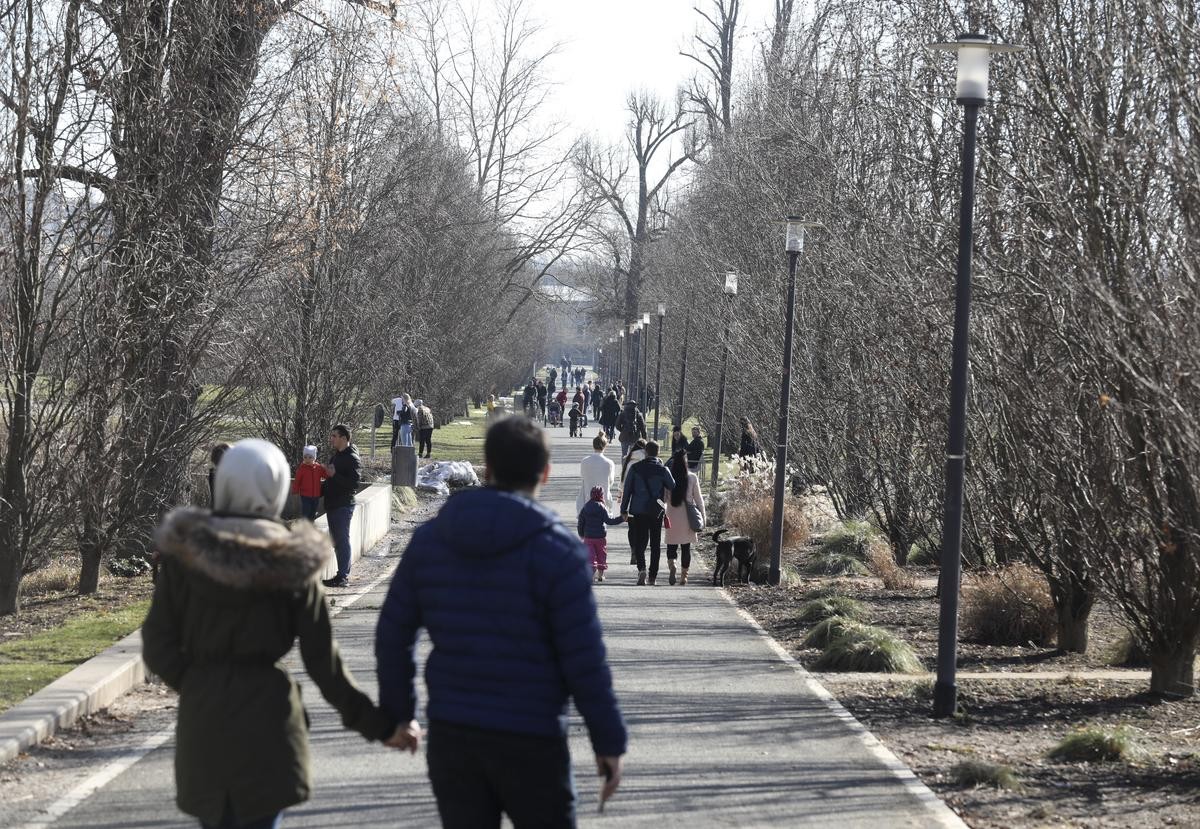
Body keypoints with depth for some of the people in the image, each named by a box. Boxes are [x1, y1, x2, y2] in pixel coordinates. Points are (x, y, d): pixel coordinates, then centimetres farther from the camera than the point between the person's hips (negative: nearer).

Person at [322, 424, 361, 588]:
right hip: (333, 505, 10)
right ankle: (343, 575, 19)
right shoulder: (337, 455, 15)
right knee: (337, 541, 13)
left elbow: (354, 483, -22)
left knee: (342, 541, -7)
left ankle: (343, 576, -3)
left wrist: (334, 475, -26)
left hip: (343, 506, -10)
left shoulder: (352, 458, -14)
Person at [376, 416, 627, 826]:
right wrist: (608, 741, -4)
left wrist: (397, 713, 17)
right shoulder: (556, 549, -11)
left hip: (450, 735, 4)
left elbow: (393, 635, 6)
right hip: (531, 740, -3)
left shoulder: (429, 539, 3)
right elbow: (584, 658, -12)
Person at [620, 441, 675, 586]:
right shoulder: (663, 470, -7)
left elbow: (626, 490, 0)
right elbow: (674, 488, 3)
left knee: (638, 541, 7)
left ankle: (641, 568, -19)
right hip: (657, 512, 0)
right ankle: (652, 577, 10)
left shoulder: (634, 468, -4)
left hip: (638, 510, 0)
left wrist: (624, 510, 7)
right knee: (655, 544, 10)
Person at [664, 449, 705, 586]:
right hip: (688, 517, 0)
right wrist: (702, 516, 7)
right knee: (686, 547, 9)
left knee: (672, 545, 9)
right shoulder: (692, 477, -6)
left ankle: (671, 564, -18)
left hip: (672, 517, 0)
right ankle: (683, 575, 10)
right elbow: (698, 498, -1)